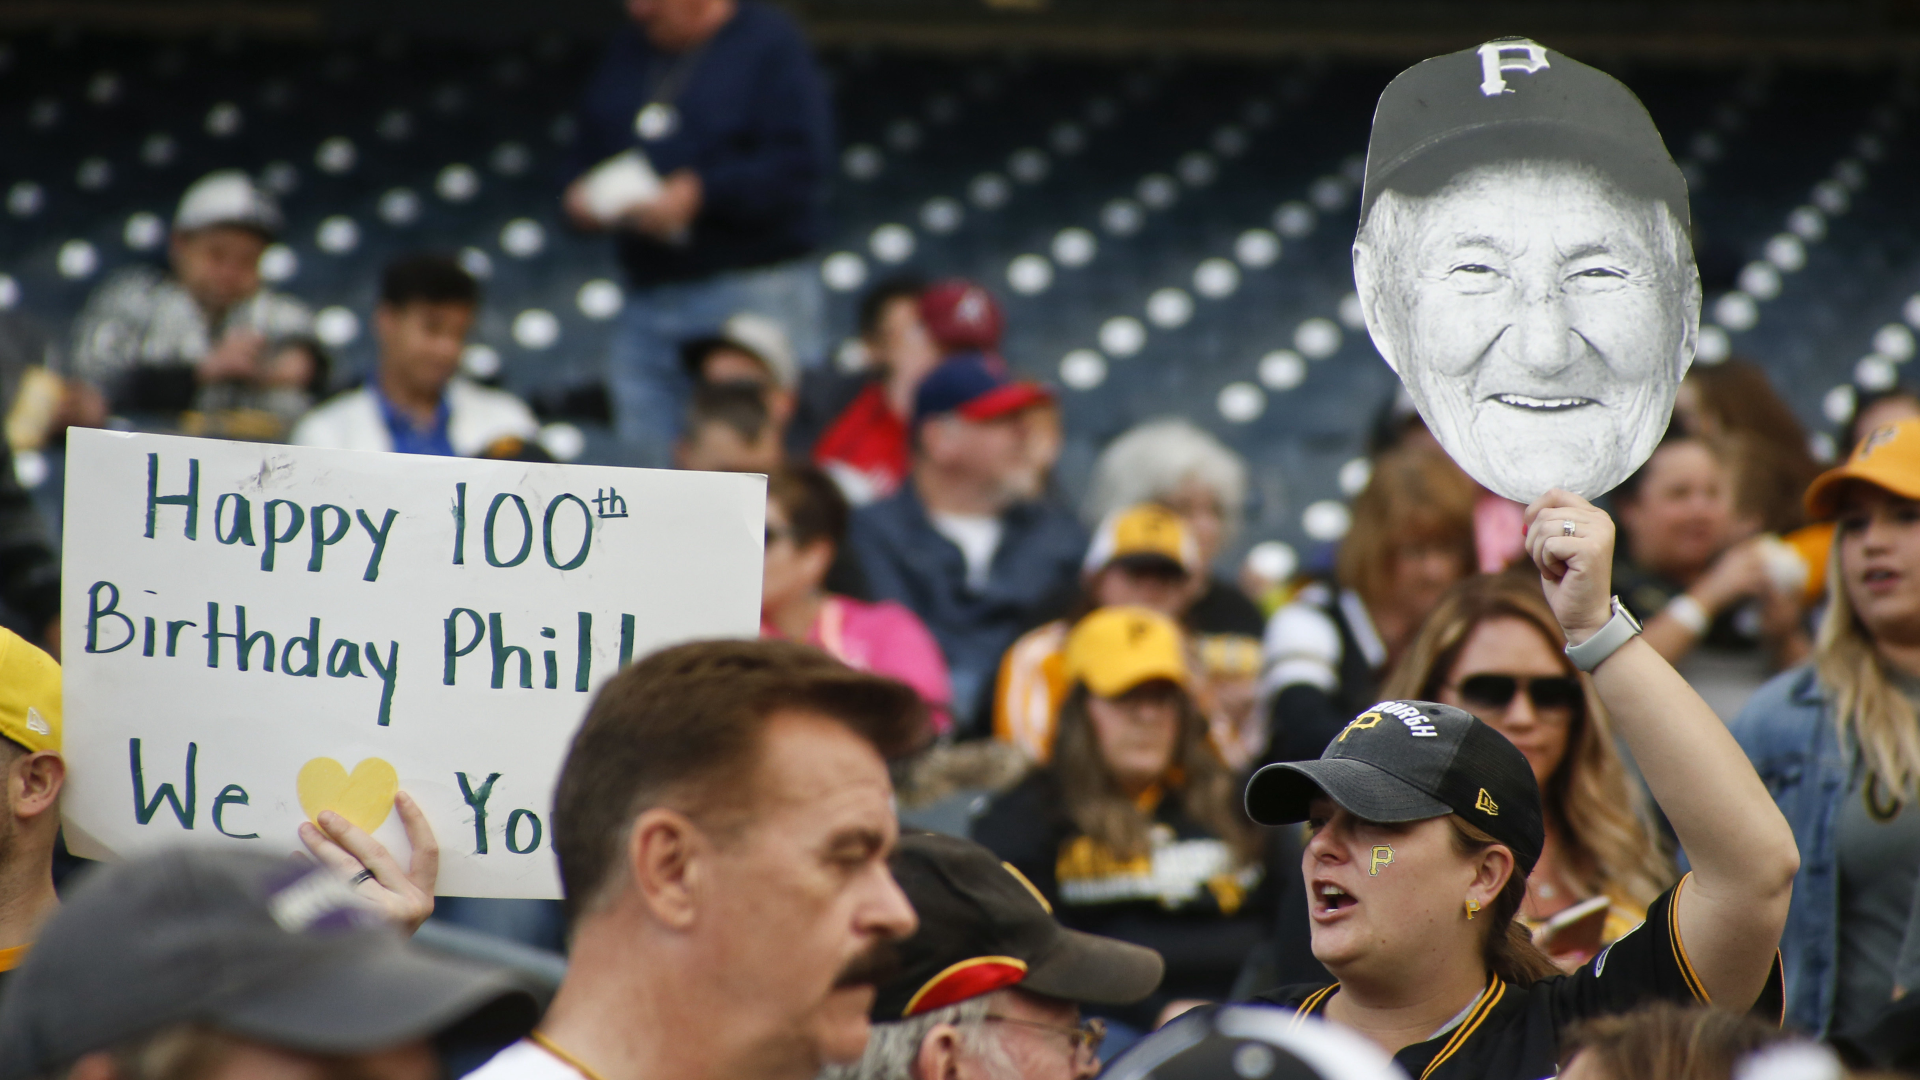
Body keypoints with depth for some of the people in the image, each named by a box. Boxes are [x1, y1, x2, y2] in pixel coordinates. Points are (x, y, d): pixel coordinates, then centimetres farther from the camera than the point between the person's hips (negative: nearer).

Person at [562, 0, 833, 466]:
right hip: (647, 296, 6)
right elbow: (587, 148, 24)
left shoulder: (771, 43, -5)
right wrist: (579, 191, 1)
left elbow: (802, 165, -15)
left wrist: (698, 195, -21)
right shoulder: (628, 49, 17)